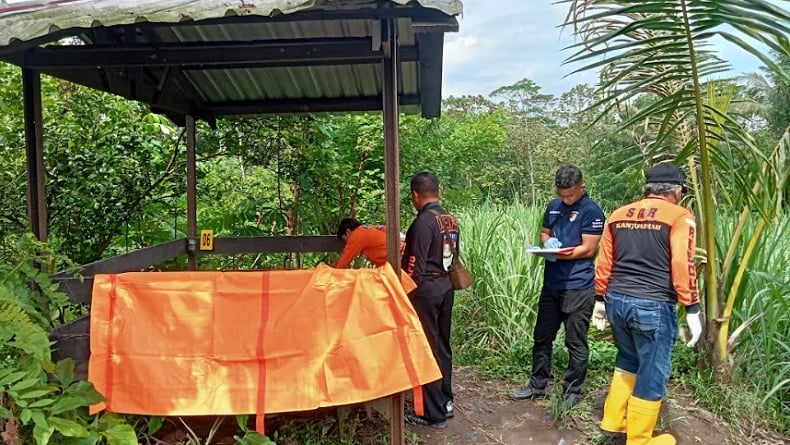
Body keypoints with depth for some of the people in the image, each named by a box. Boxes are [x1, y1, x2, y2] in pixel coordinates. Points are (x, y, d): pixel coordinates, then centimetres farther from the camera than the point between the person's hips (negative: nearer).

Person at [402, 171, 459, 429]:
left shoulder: (423, 222, -18)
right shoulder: (451, 220, 7)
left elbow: (414, 266, -19)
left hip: (426, 290, -8)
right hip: (446, 286, 8)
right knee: (442, 345, 17)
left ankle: (434, 414, 11)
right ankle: (446, 402, 29)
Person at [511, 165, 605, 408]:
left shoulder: (591, 210, -10)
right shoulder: (554, 206, 10)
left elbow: (588, 249, -13)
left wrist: (558, 253, -21)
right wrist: (548, 243, -4)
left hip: (578, 286, -7)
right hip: (551, 284, 7)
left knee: (575, 342, 4)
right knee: (542, 337, 14)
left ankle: (572, 391, 18)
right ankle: (537, 385, 28)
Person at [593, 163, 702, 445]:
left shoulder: (618, 215, 11)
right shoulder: (679, 217, -5)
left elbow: (604, 263, 12)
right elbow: (683, 266, -13)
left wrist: (601, 300, 18)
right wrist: (692, 310, -8)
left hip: (617, 300, 6)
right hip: (653, 306, -6)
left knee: (629, 360, 26)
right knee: (652, 374, 9)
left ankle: (613, 420, 33)